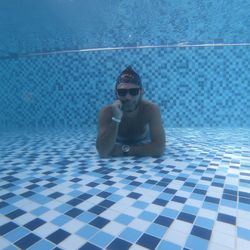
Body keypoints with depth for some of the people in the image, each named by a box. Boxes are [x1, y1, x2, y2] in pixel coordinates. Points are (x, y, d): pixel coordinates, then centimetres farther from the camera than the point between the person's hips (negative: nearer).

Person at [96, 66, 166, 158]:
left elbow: (159, 148, -40)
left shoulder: (151, 109, -33)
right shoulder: (107, 112, -32)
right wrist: (116, 118, -48)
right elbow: (102, 152, -39)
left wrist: (124, 150, -39)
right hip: (118, 146, 1)